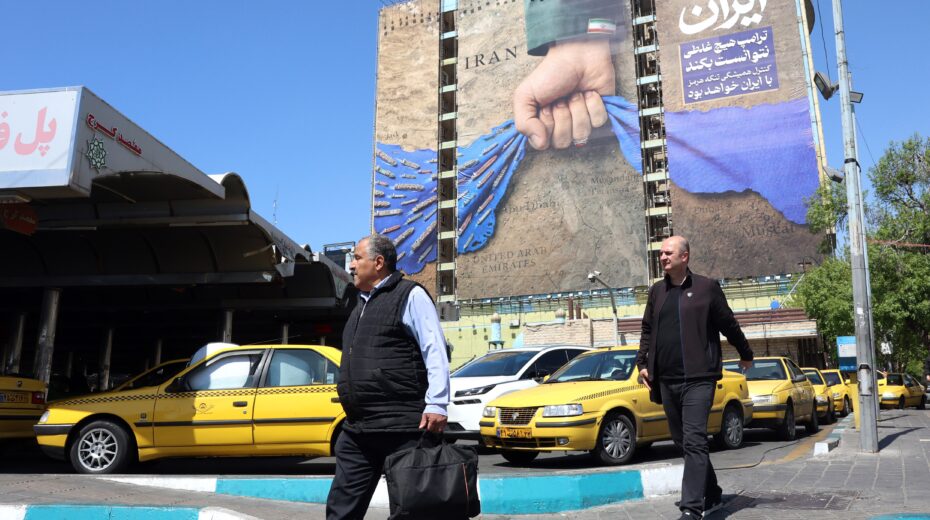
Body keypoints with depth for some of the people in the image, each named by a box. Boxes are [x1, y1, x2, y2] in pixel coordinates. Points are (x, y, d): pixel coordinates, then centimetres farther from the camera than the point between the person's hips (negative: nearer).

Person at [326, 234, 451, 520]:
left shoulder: (410, 295, -3)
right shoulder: (361, 305, 22)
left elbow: (435, 352, -11)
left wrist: (436, 404, -20)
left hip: (402, 429, -8)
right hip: (357, 431, 9)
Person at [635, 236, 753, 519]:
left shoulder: (706, 287, 0)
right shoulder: (657, 291, 13)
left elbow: (728, 325, 7)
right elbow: (647, 330, 17)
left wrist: (746, 355, 16)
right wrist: (643, 362, 7)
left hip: (698, 378, -6)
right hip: (666, 380, 6)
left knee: (694, 441, -12)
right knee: (682, 441, 13)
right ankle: (711, 495, 29)